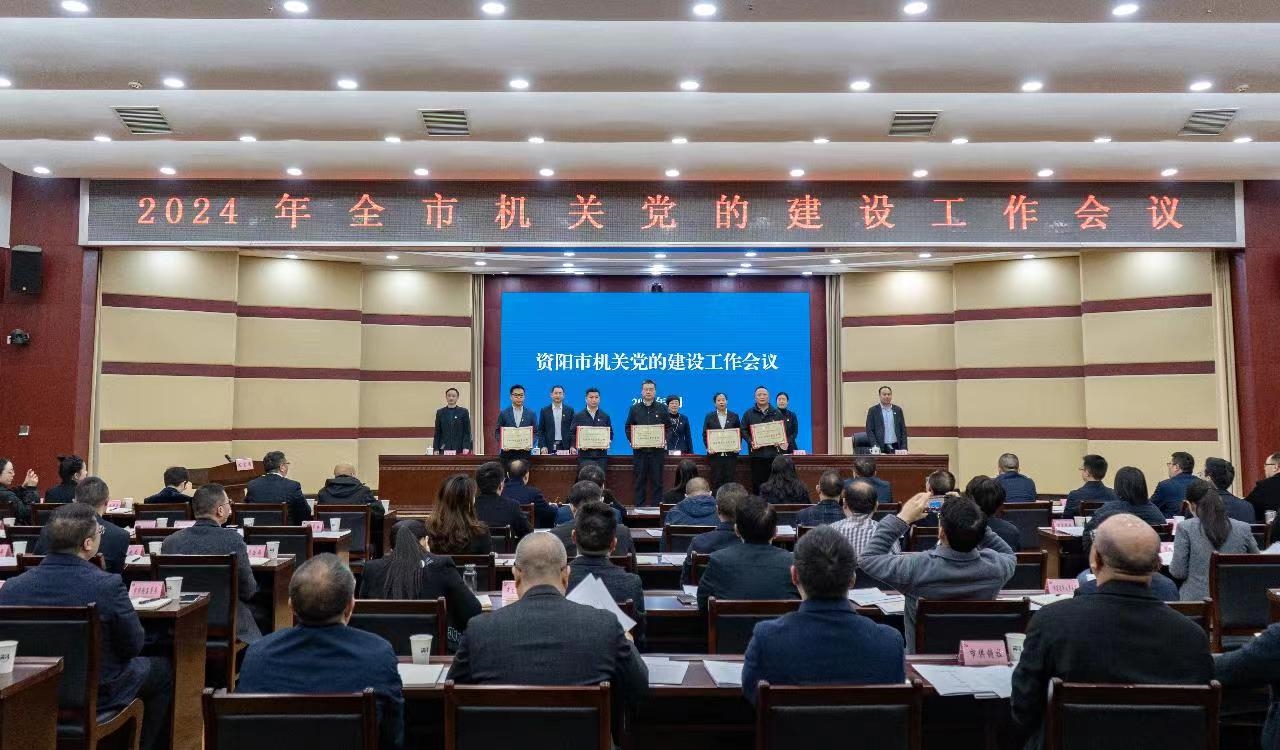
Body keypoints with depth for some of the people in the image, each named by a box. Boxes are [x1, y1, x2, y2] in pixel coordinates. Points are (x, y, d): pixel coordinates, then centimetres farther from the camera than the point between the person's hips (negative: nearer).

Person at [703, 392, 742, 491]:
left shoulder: (734, 416, 10)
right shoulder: (709, 416, 8)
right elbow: (705, 434, 5)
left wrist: (738, 447, -6)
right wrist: (708, 447, -9)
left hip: (730, 453, 0)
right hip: (715, 454, 0)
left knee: (729, 479, -1)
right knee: (716, 481, 0)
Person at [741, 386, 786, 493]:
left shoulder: (776, 413, 13)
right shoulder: (749, 414, 9)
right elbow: (743, 430, 5)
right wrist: (751, 442, -11)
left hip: (773, 452, 1)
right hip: (756, 453, -1)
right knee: (757, 482, -1)